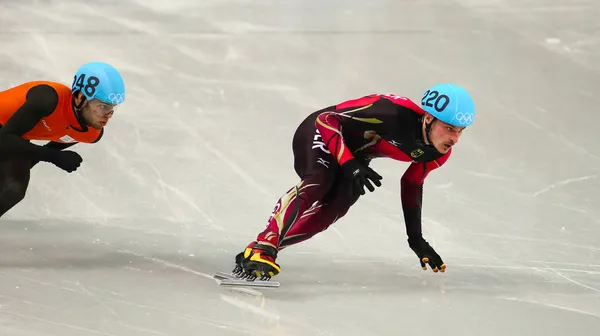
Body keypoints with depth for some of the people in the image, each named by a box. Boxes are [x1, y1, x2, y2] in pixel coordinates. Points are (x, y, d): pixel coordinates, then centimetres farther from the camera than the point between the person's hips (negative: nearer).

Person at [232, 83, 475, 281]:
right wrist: (349, 165, -40)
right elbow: (326, 119, -29)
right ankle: (261, 249, -43)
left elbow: (412, 183, 8)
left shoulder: (439, 153, -13)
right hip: (320, 135, -8)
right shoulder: (393, 112, -36)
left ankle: (267, 248, -13)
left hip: (355, 155, 8)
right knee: (318, 182, -35)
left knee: (328, 214, -16)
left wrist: (416, 238, 10)